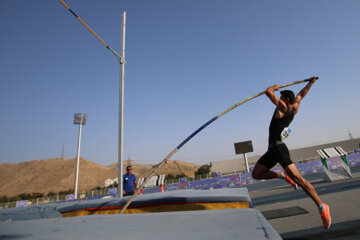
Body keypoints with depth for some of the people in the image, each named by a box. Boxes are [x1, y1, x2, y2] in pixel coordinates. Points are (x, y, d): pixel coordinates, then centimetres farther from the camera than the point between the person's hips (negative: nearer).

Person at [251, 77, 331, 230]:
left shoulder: (283, 107, -8)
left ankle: (322, 207, 6)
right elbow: (301, 95, 33)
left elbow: (268, 92, -15)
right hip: (272, 149, 9)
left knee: (298, 179, -6)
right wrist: (311, 83, 43)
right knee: (256, 174, 6)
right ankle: (284, 176, 15)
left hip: (279, 148, -9)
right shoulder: (294, 108, 17)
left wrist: (275, 87, 5)